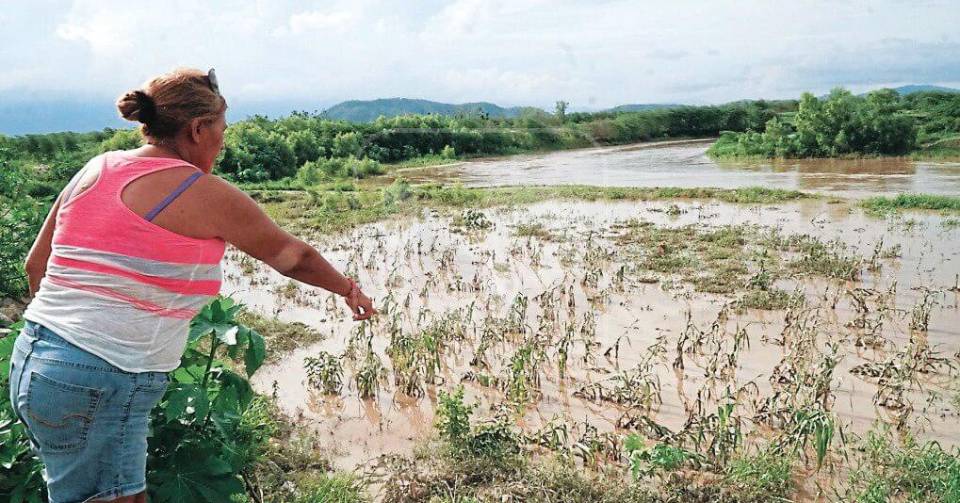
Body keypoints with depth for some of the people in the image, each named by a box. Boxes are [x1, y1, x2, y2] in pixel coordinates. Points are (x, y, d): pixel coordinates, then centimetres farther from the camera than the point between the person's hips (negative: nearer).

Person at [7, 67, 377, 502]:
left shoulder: (96, 169, 9)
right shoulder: (205, 194, -10)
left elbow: (36, 264, 17)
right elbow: (292, 257, 4)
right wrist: (347, 288, 21)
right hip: (98, 385, -8)